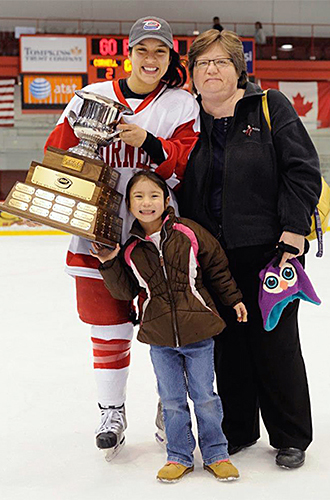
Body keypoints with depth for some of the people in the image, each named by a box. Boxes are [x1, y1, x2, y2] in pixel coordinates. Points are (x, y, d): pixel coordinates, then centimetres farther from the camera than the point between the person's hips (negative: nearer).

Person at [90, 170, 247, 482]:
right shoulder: (129, 247, -3)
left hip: (197, 331, -1)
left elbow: (216, 266, 4)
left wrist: (233, 299, 9)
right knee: (171, 400, 10)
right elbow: (125, 291, 2)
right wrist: (109, 264, -11)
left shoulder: (189, 232, -8)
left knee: (205, 397, 10)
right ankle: (179, 457, 26)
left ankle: (215, 454, 26)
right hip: (159, 338, 1)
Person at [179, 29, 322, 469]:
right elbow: (177, 189, 13)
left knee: (276, 342, 2)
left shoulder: (270, 107, -2)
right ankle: (238, 431, 25)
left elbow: (302, 170, -6)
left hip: (269, 247, -4)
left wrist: (293, 232, -14)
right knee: (228, 344, 10)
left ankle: (291, 438, 17)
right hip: (214, 255, 4)